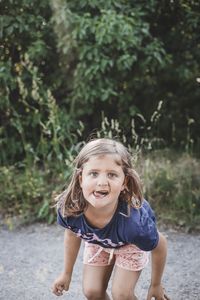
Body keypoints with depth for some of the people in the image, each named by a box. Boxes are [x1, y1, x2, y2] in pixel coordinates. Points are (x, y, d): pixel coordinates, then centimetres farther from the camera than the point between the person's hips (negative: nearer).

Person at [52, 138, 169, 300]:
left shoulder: (135, 222, -45)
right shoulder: (67, 209, -35)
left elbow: (160, 246, -21)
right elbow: (72, 234, -9)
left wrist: (156, 285, -4)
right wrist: (67, 273, 6)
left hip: (130, 243, -3)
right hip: (97, 242, 3)